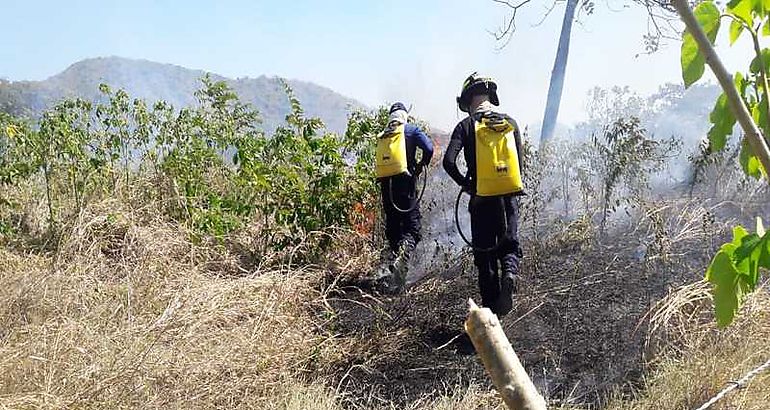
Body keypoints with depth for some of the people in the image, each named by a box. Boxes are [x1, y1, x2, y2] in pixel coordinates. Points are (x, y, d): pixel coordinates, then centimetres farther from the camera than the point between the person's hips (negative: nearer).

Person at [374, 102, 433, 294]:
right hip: (405, 182, -4)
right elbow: (429, 148, -8)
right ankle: (400, 261, -29)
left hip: (385, 184, 5)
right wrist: (420, 166, 7)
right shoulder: (411, 130, 5)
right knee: (412, 227, -5)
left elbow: (381, 160, 14)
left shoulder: (381, 136, 17)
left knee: (392, 228, 14)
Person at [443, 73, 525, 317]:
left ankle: (491, 305, 11)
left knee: (484, 252, 9)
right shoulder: (510, 123, 6)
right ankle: (510, 269, -18)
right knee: (510, 244, 15)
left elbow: (449, 162, -13)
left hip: (483, 197, -2)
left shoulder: (467, 125, -4)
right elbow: (519, 161, 8)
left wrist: (465, 184, 2)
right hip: (510, 195, 2)